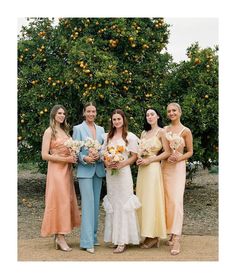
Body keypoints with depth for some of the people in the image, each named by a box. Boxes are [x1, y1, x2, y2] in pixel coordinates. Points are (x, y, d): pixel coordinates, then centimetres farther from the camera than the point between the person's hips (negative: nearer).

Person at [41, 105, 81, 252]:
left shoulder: (65, 131, 17)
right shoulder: (49, 131, -4)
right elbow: (45, 155, -11)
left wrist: (73, 157, -3)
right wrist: (65, 159, -15)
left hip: (67, 170, 7)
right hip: (56, 169, -7)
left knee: (66, 200, 6)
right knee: (59, 200, -7)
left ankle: (59, 236, 12)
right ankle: (60, 238, -2)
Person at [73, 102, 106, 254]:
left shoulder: (101, 129, 13)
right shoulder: (78, 129, 1)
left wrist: (98, 155, -9)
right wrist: (85, 158, -20)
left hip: (98, 170, 5)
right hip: (85, 170, -5)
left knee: (96, 204, 9)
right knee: (88, 204, -10)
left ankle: (93, 236, 20)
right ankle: (87, 241, -7)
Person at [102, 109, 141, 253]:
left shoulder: (130, 137, -2)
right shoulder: (108, 136, 13)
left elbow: (134, 156, -3)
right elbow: (104, 154, 15)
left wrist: (121, 164, -16)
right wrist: (107, 163, -6)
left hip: (123, 172, -5)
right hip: (110, 173, 5)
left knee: (123, 204, -5)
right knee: (112, 204, 7)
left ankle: (123, 241, -2)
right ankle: (115, 238, 14)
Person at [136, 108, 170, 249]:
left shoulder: (161, 132, -3)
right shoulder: (144, 133, 17)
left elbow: (167, 152, -9)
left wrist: (149, 160, -12)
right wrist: (139, 159, -1)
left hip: (153, 168, -7)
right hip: (142, 169, 7)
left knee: (151, 200, -6)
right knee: (143, 200, 5)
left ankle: (154, 236, 1)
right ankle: (147, 233, 12)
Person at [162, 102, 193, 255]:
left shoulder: (185, 131, -1)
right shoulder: (165, 129, 10)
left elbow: (190, 152, 2)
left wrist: (178, 158, -14)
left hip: (178, 167, -4)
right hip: (164, 167, 5)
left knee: (176, 200, -13)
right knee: (166, 200, 5)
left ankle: (176, 239, -14)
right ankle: (171, 233, 16)